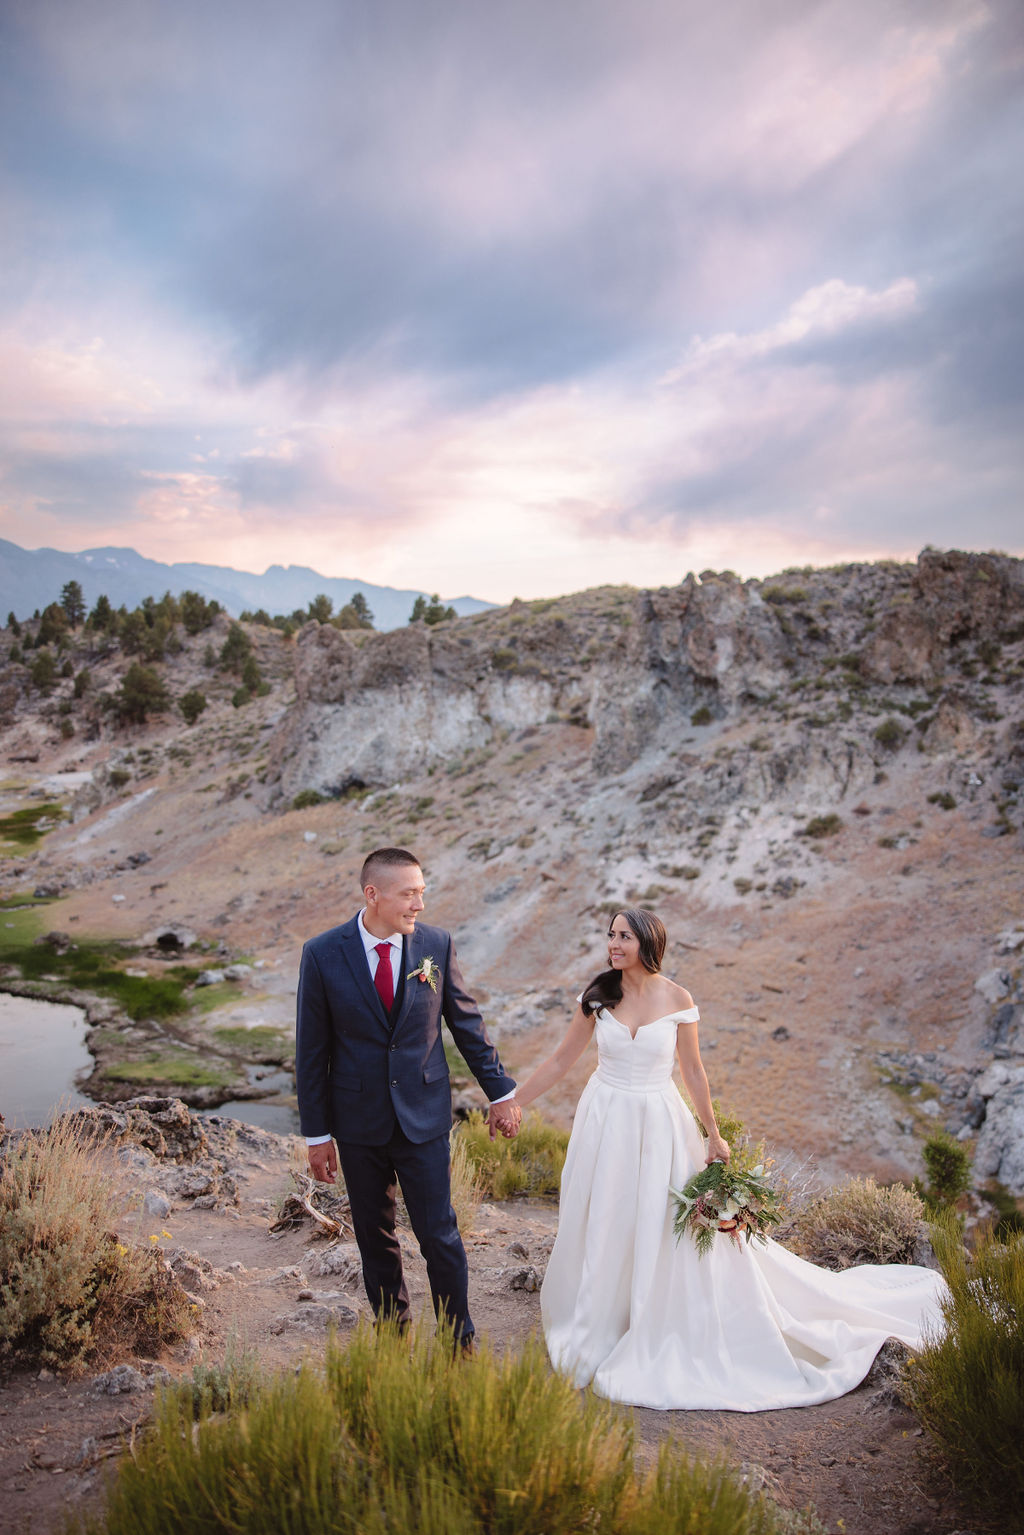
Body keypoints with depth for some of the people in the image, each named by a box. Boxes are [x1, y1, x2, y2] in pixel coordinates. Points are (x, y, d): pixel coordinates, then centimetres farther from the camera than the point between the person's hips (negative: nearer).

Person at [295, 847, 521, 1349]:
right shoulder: (322, 953, -12)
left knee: (440, 1236, 4)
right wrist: (316, 1133, -2)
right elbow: (312, 1049, -5)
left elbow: (466, 1021, 3)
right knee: (374, 1237, 15)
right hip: (359, 1120, 0)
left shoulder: (437, 944, -8)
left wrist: (500, 1091, 6)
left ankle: (460, 1342, 25)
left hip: (424, 1117, 0)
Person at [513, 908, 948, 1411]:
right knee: (601, 1231, 11)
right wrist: (513, 1100, -1)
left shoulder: (677, 1001, -9)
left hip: (659, 1124, -1)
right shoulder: (598, 995, -6)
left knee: (668, 1232, 5)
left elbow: (693, 1072, 1)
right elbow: (562, 1058, 1)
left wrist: (713, 1136, 5)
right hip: (605, 1123, 2)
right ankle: (596, 1333, 31)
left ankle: (664, 1343, 24)